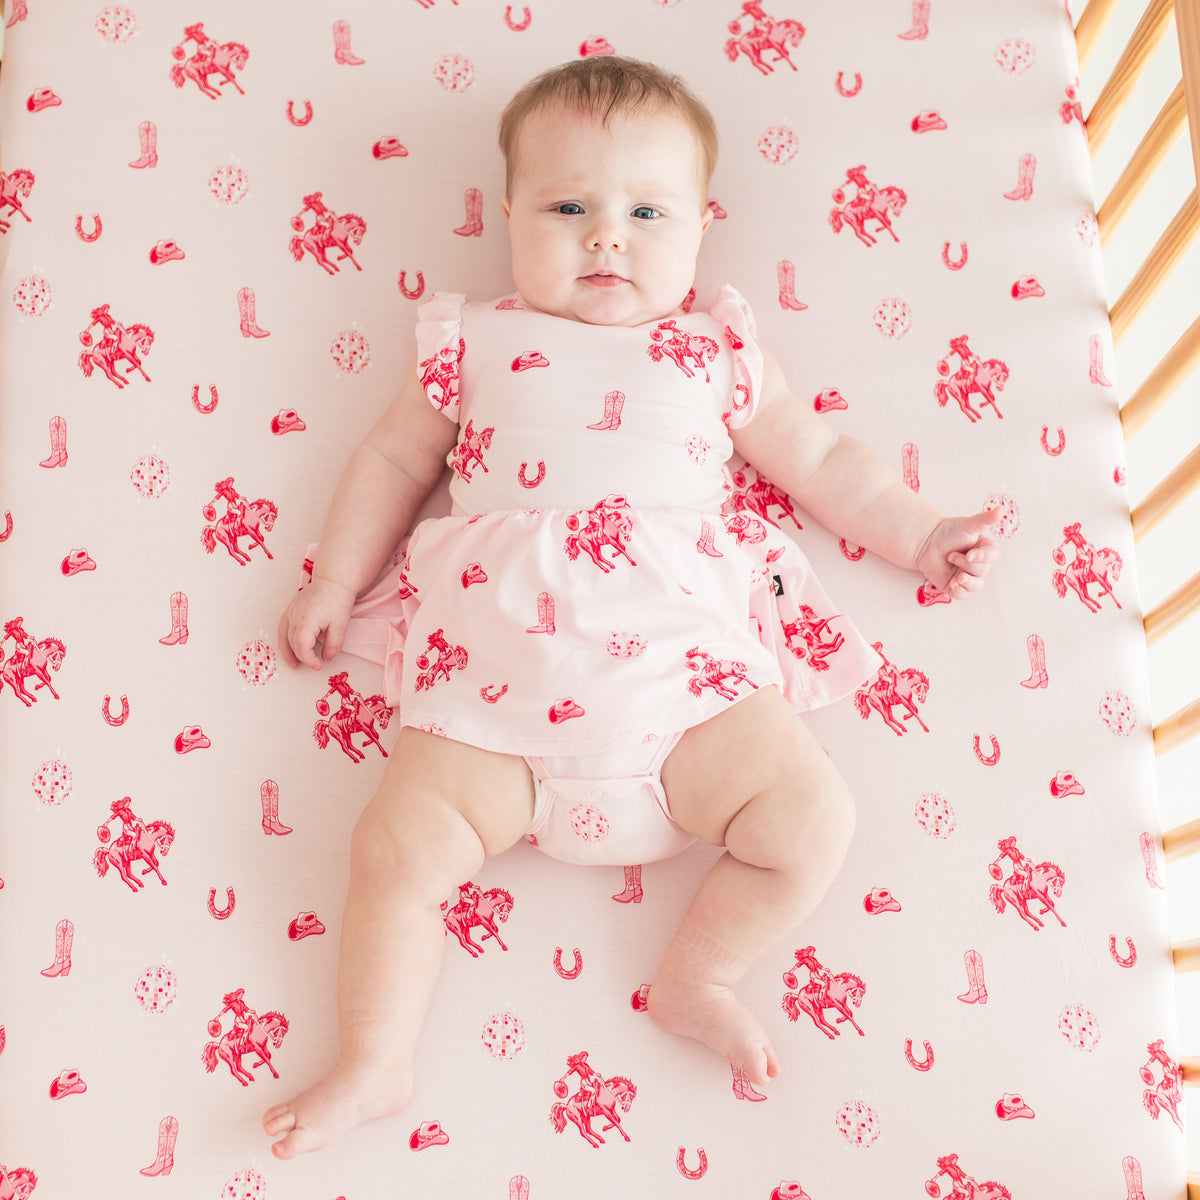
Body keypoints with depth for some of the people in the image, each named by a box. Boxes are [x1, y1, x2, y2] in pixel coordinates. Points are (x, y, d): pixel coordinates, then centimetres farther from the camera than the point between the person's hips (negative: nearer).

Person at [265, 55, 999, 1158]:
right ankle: (374, 1066, 8)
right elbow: (394, 462, 20)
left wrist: (922, 536, 15)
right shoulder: (476, 343, 15)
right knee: (396, 846, -12)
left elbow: (821, 463, 22)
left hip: (681, 666, 1)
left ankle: (696, 980, 12)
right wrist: (333, 584, 15)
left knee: (812, 817, -11)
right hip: (495, 669, 0)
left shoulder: (718, 354, 16)